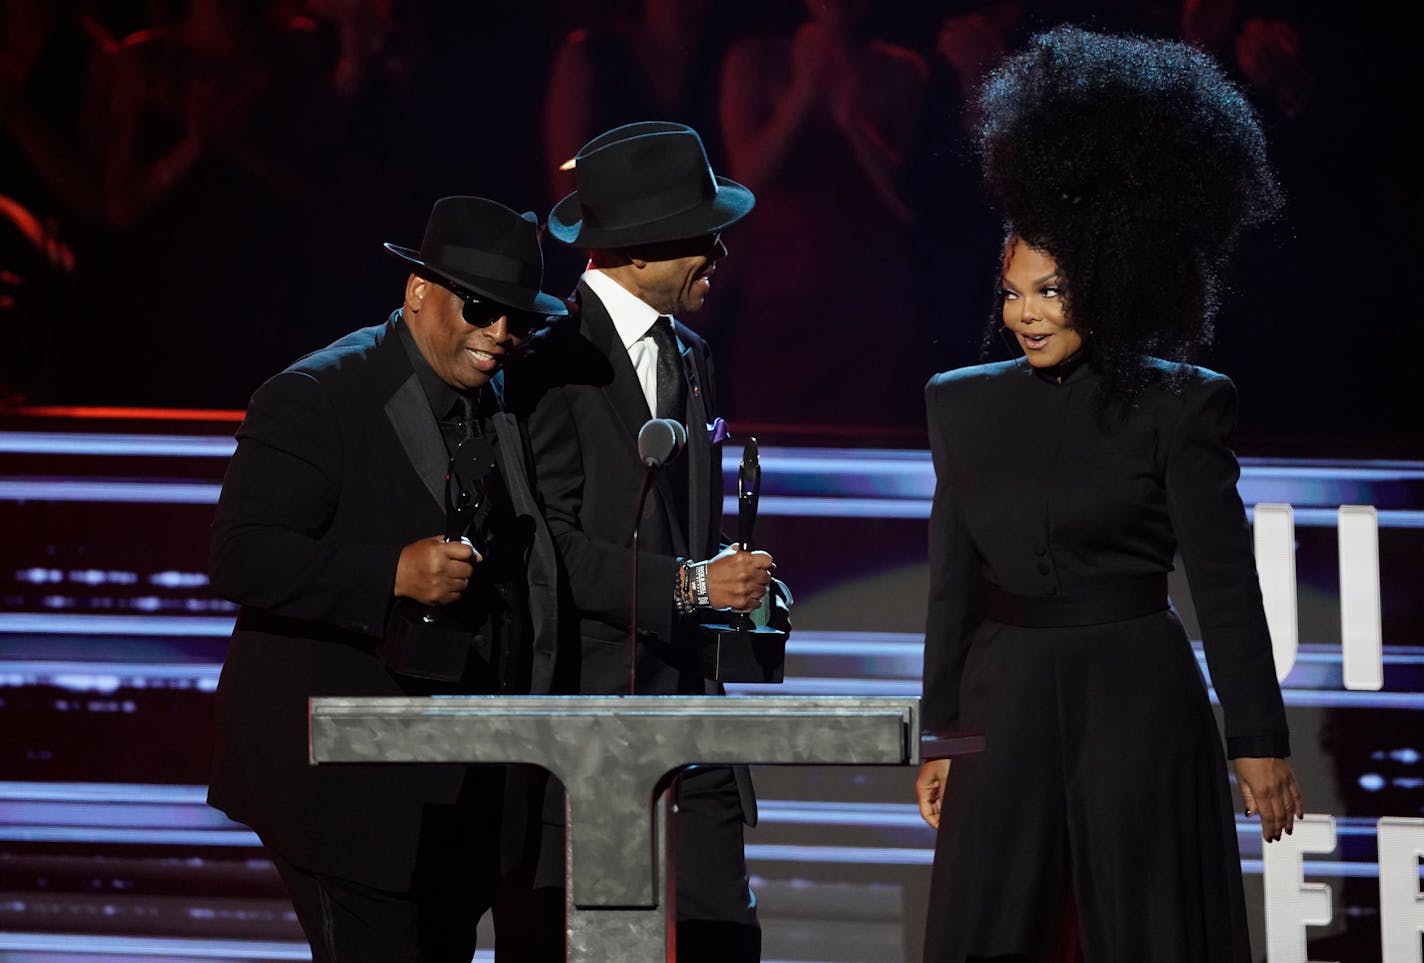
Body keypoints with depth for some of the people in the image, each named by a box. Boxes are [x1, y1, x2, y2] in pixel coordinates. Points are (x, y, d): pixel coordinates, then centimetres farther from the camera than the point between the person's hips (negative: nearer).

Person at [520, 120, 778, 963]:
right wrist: (687, 585, -18)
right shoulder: (553, 356, -11)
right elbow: (549, 544, -18)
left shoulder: (690, 357, 16)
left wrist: (736, 575, 2)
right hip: (577, 712, -7)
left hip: (683, 701, 7)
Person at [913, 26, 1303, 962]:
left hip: (1137, 703, -4)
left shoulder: (1175, 405, -4)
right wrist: (937, 736, 11)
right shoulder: (964, 404, 9)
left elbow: (1224, 579, -4)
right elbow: (954, 581, 13)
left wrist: (1259, 739, -7)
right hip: (1007, 706, 4)